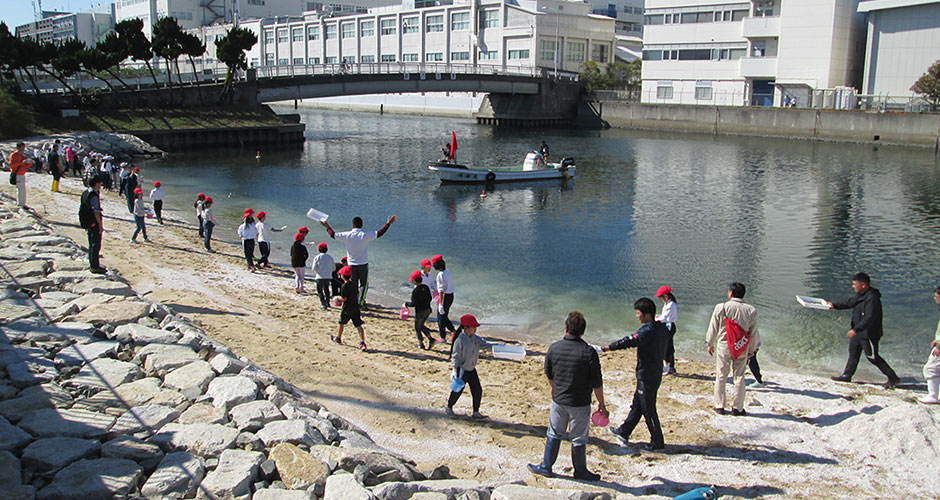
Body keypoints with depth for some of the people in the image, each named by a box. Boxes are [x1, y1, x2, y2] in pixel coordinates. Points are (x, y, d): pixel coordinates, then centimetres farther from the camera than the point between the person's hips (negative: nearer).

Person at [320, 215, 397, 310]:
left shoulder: (347, 235, -8)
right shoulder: (365, 235, -12)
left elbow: (333, 235, 2)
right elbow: (379, 233, -6)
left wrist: (327, 226, 18)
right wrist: (388, 223, 4)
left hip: (352, 265, 2)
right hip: (363, 264, -2)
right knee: (364, 284, 8)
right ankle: (361, 303, -5)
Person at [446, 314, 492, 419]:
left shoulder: (476, 339, 1)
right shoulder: (460, 340, -20)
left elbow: (485, 345, 3)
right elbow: (455, 357, -18)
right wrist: (455, 372, -21)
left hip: (472, 370, 7)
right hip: (462, 370, -7)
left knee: (477, 390, 4)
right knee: (458, 391, 6)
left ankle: (476, 413, 14)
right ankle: (449, 408, 29)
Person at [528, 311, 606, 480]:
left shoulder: (554, 348, -6)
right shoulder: (588, 352, -17)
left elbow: (548, 374, 9)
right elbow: (597, 383, -12)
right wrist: (601, 404, 1)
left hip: (558, 401, 3)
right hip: (580, 403, -3)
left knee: (554, 434, 18)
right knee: (578, 439, 11)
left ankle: (546, 466, 26)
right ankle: (580, 471, 25)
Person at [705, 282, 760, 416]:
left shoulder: (721, 307, -9)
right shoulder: (751, 310, -5)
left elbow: (713, 327, 0)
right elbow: (754, 333, 3)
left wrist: (710, 343, 14)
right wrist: (752, 349, 15)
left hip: (724, 346, -1)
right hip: (742, 348, 1)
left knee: (721, 376, 8)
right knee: (739, 377, 10)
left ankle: (719, 406, 12)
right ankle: (737, 407, 13)